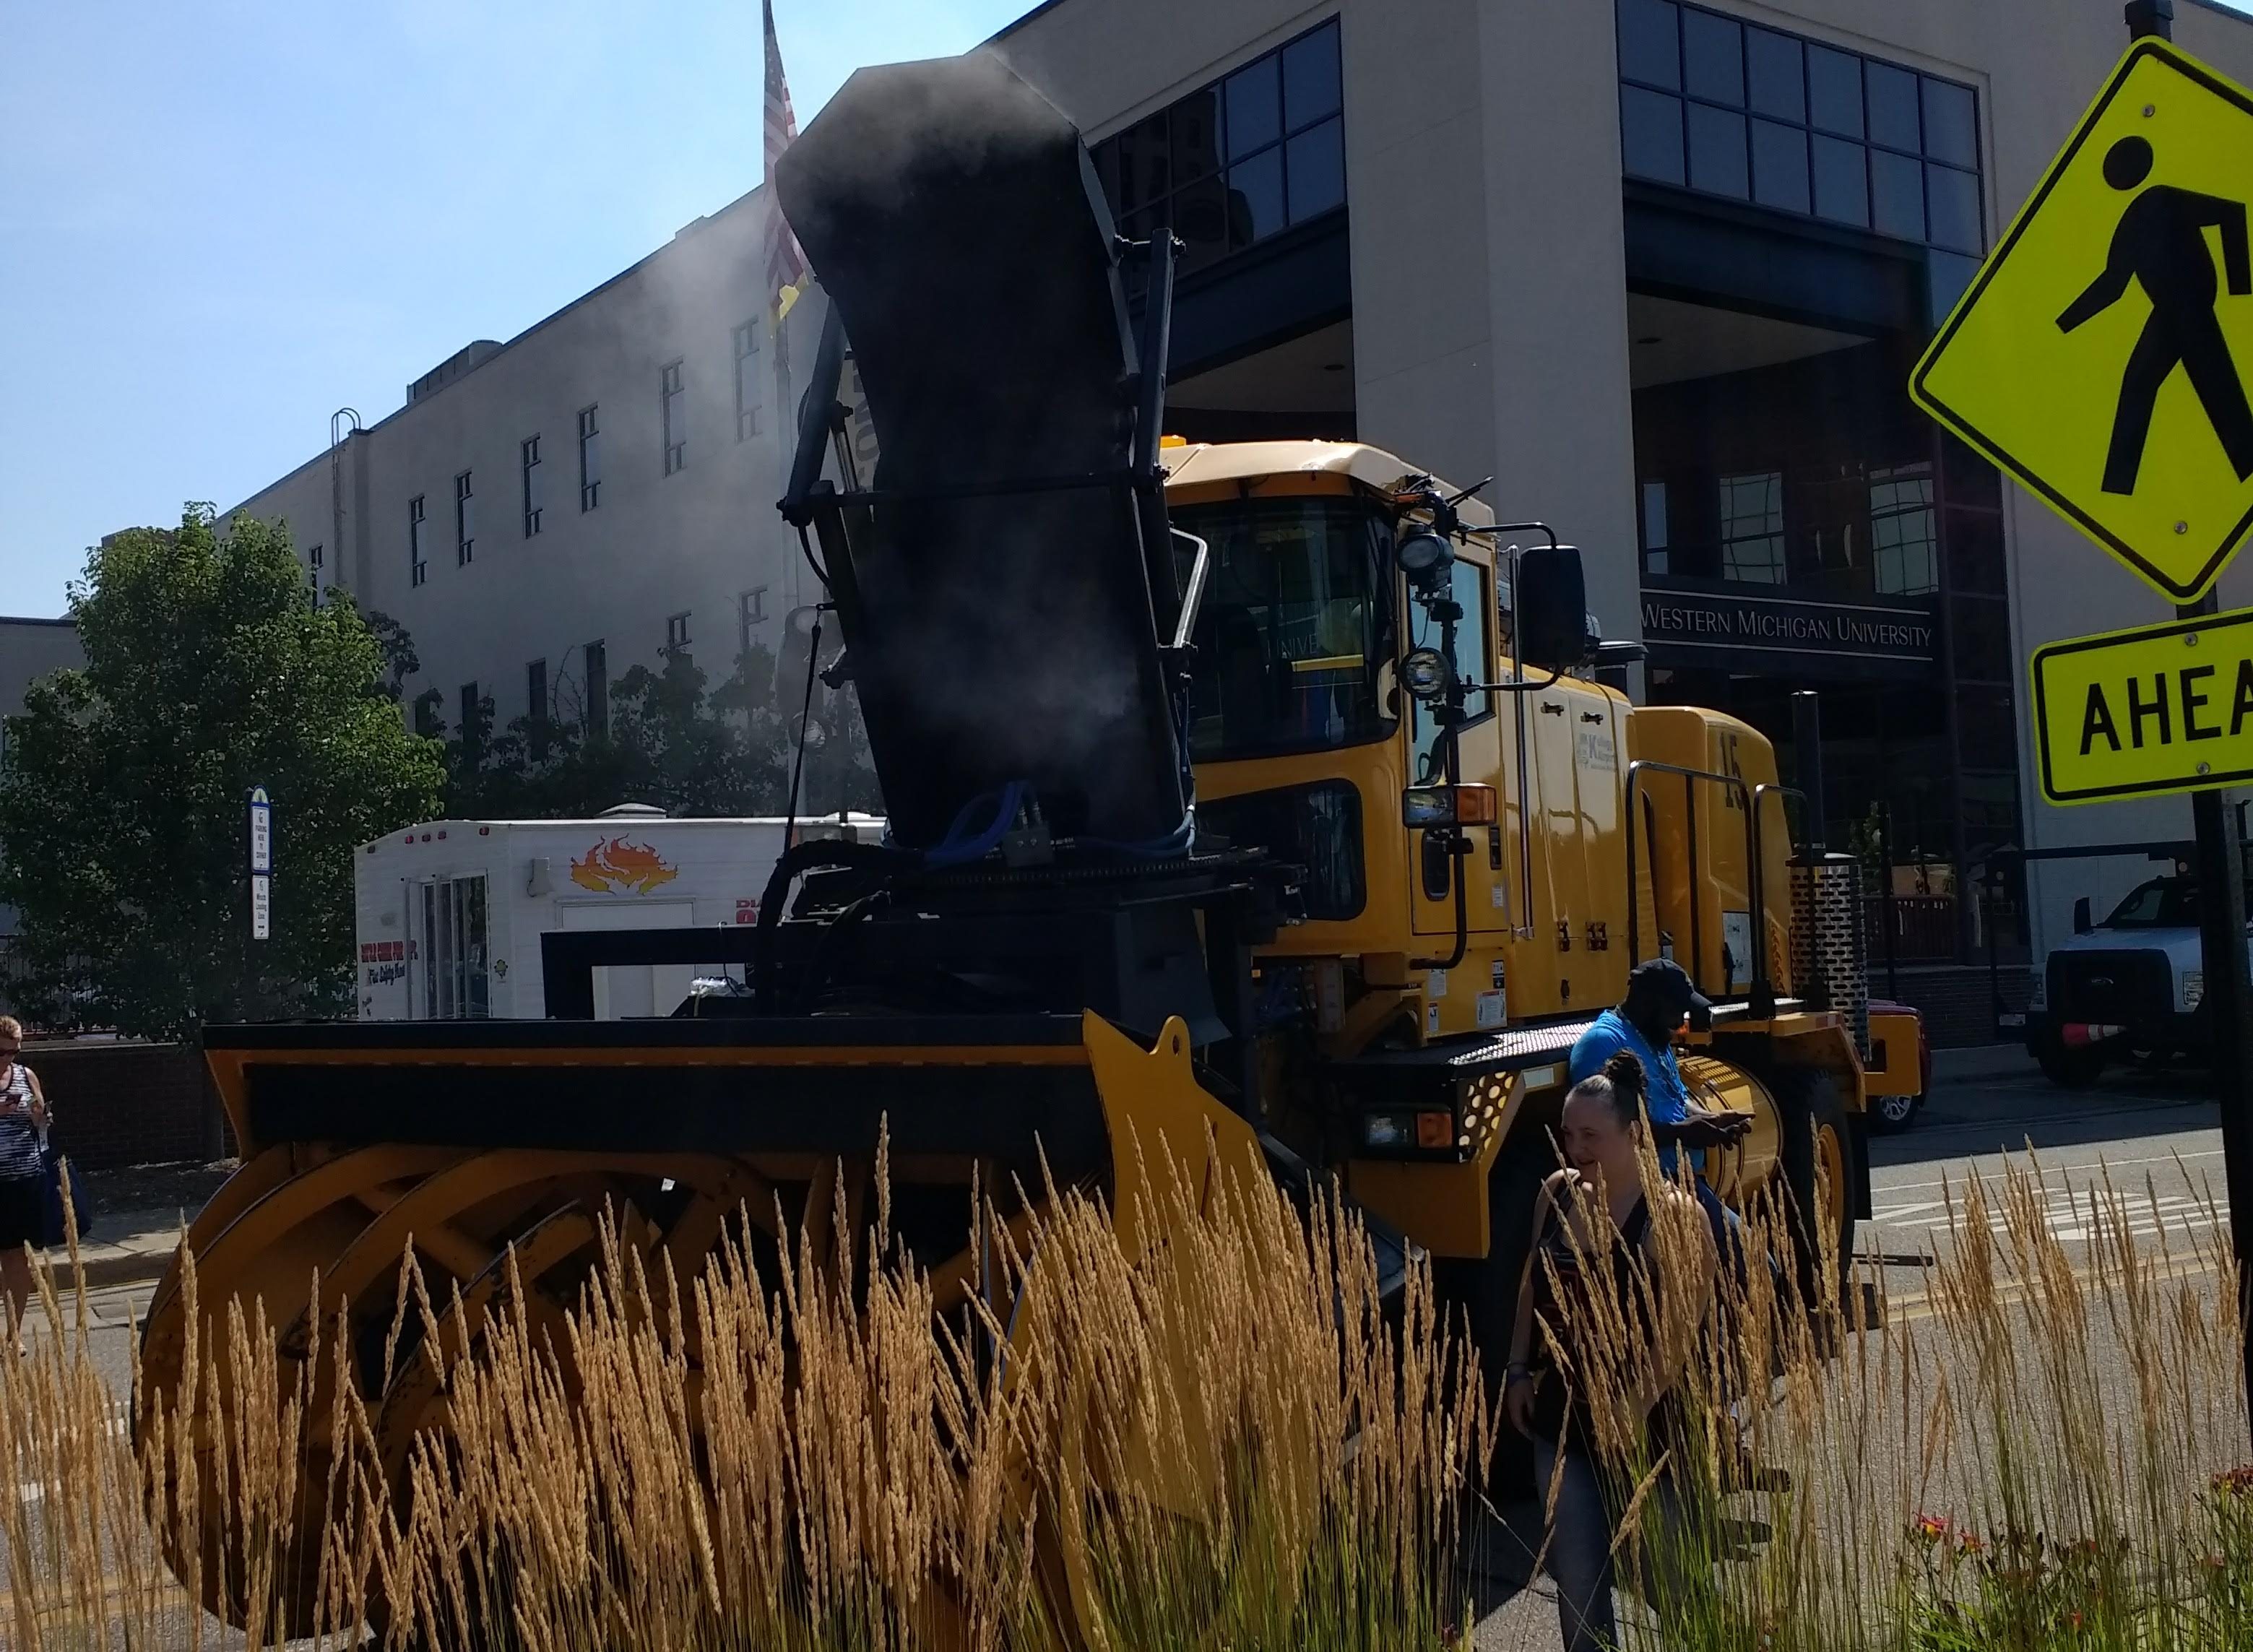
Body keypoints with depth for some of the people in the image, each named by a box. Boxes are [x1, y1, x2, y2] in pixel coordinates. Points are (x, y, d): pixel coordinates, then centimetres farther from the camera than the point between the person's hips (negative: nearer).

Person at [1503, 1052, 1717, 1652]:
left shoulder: (1671, 1214, -18)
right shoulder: (1555, 1194, 2)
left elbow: (1682, 1325, -20)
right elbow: (1532, 1289, 13)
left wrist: (1638, 1406, -24)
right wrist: (1518, 1371, 9)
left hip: (1644, 1428, -5)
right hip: (1562, 1419, 5)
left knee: (1663, 1569, 12)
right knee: (1576, 1576, 8)